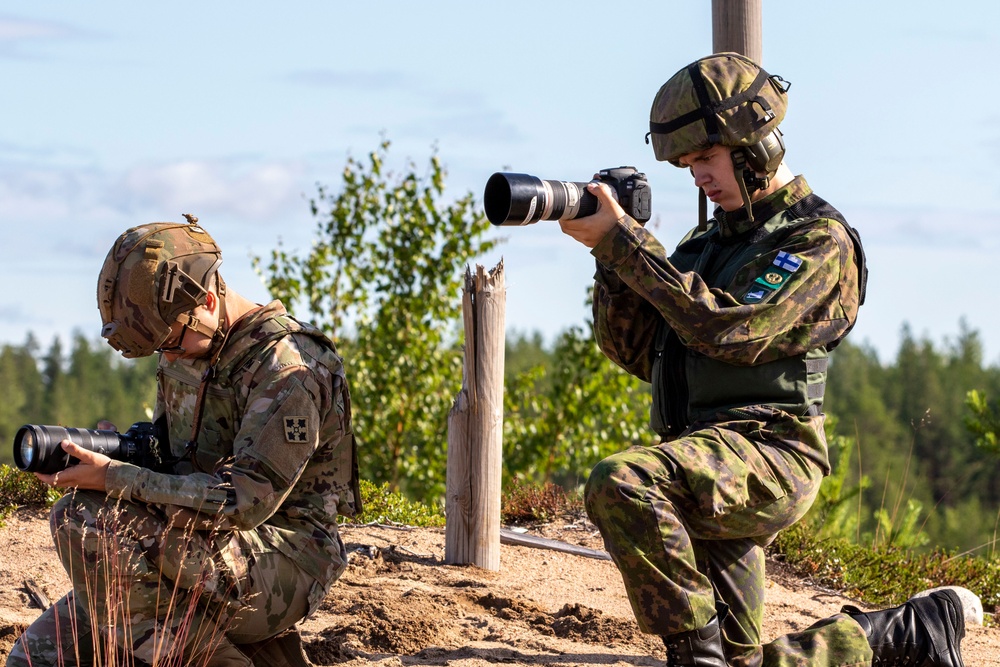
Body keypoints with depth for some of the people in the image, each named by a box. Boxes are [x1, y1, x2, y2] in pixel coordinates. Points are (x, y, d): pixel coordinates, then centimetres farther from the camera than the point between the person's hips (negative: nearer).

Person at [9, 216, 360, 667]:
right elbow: (166, 457, 22)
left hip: (286, 561, -9)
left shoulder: (287, 369, -18)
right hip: (199, 551, 9)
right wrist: (116, 451, -2)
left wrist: (114, 479, -26)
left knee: (87, 519, -27)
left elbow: (244, 501, -25)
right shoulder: (187, 348, 10)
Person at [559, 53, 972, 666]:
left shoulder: (820, 240, -5)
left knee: (622, 483, -34)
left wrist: (624, 243, -20)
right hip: (714, 475, 9)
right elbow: (636, 351, 16)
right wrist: (611, 251, 1)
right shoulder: (710, 240, 21)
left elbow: (730, 330, -20)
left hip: (766, 453, -9)